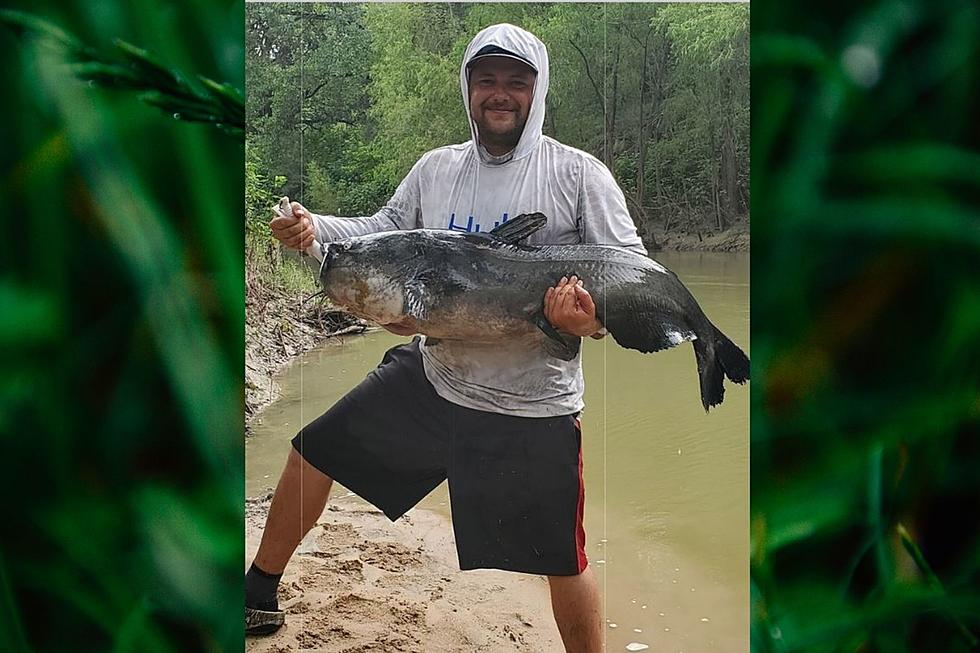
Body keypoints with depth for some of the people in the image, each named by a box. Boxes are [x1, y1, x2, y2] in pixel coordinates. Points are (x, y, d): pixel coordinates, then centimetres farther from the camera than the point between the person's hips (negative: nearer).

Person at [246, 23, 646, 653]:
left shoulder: (579, 174, -8)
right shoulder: (436, 168, 7)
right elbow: (385, 230, 14)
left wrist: (595, 317, -30)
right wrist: (315, 227, -4)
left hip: (533, 410, -4)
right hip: (430, 379, 5)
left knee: (565, 564, 4)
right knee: (313, 453, 12)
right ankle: (260, 596, 34)